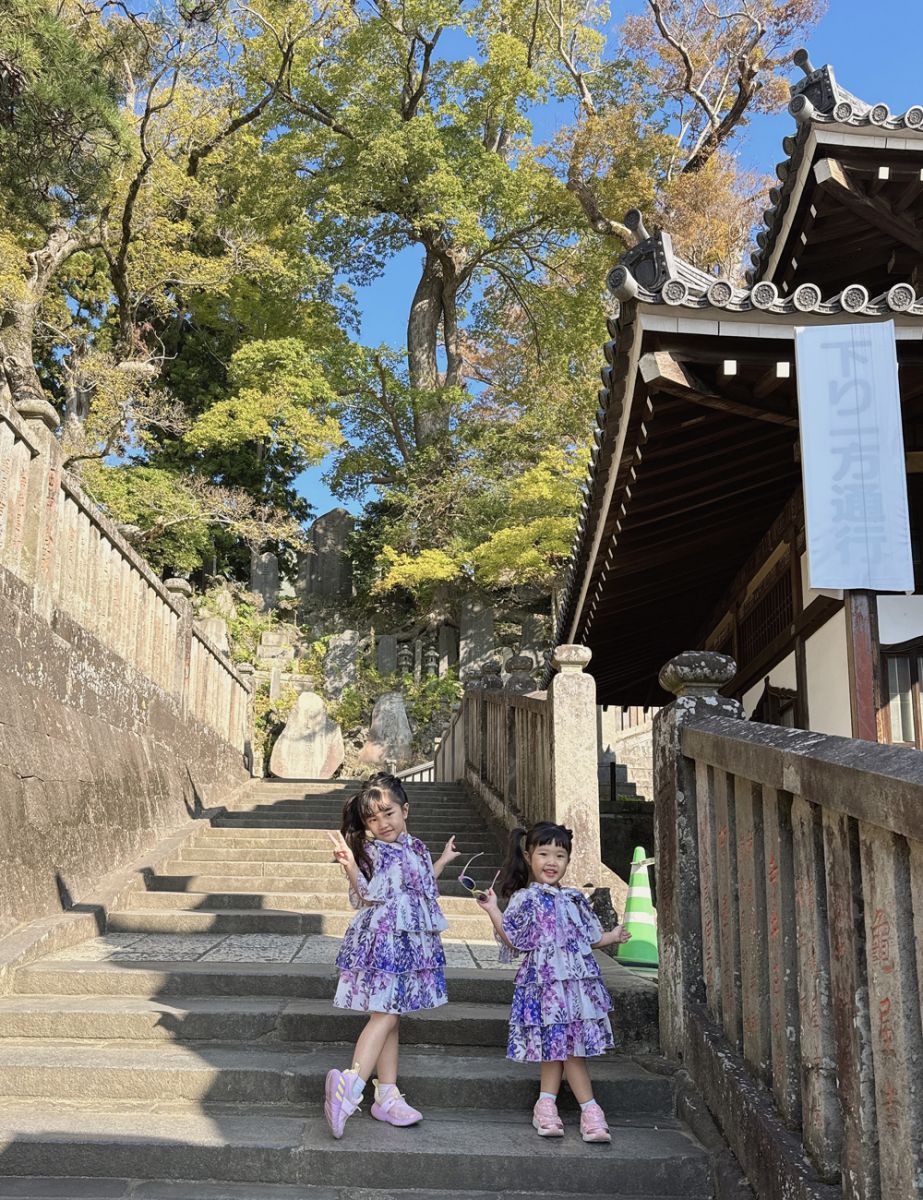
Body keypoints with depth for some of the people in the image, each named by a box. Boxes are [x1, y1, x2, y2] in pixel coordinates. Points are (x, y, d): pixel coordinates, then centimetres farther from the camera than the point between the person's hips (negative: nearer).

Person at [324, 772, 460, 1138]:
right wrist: (350, 868, -31)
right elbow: (366, 899, -17)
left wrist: (442, 861, 27)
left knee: (390, 1018, 11)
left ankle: (388, 1096, 15)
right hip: (382, 941, -7)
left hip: (411, 943, 7)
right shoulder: (369, 851, -10)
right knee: (384, 1016, -13)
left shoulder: (416, 848, 12)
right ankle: (349, 1087, -17)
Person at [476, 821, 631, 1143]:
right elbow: (513, 942, -7)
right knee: (566, 1045, -1)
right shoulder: (524, 899, -3)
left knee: (559, 1045, 4)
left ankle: (547, 1104, 14)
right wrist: (493, 911, -16)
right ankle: (590, 1111, 9)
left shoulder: (574, 899, 14)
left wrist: (613, 936, 35)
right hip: (546, 981, -5)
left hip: (578, 980, 5)